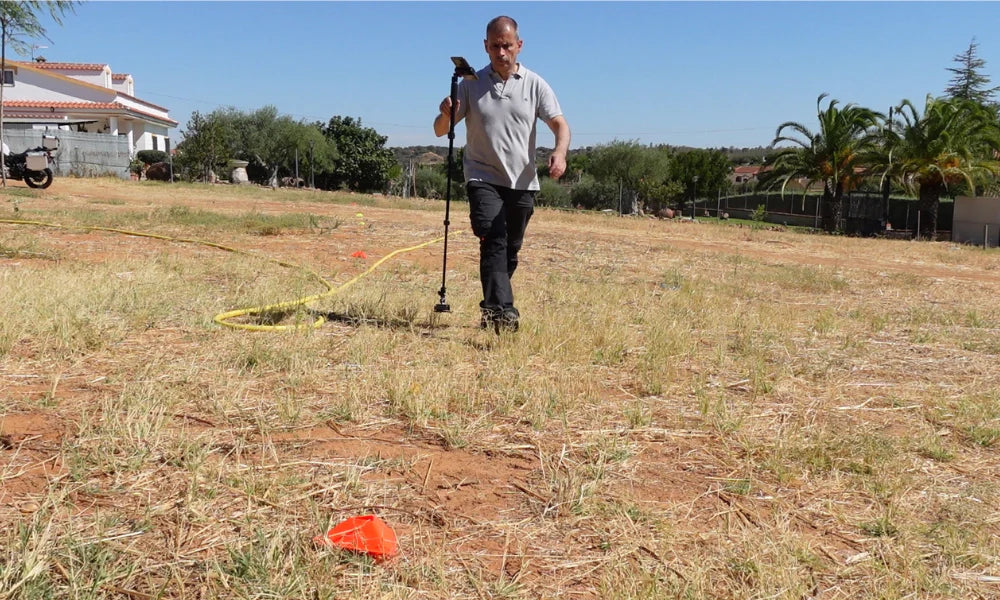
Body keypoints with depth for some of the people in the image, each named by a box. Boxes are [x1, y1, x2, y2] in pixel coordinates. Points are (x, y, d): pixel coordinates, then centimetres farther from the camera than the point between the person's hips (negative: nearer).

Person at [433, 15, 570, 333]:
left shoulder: (535, 85, 3)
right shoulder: (471, 84, 1)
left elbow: (560, 124, -3)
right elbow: (440, 131, 1)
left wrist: (560, 152, -25)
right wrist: (446, 114, -23)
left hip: (522, 182, 2)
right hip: (483, 178, -2)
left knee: (510, 249, 9)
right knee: (494, 241, -20)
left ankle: (492, 311, 25)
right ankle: (502, 309, -27)